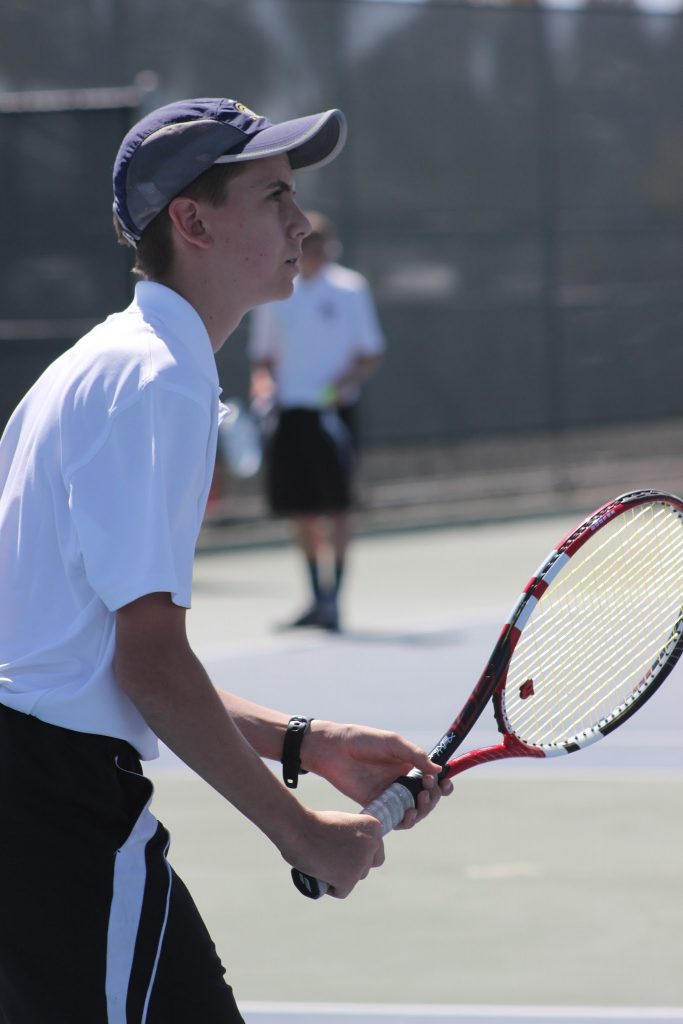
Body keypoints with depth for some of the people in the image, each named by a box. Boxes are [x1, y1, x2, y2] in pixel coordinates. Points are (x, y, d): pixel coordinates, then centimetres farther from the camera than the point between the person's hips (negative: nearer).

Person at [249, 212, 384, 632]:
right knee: (301, 510, 6)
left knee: (336, 505, -6)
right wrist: (263, 380, -5)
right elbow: (264, 355, 16)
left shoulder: (350, 289, 1)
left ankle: (334, 599, -2)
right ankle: (318, 599, 17)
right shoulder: (274, 294, 10)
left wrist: (346, 381, -16)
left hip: (333, 409, -4)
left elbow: (371, 353, 2)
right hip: (290, 409, 4)